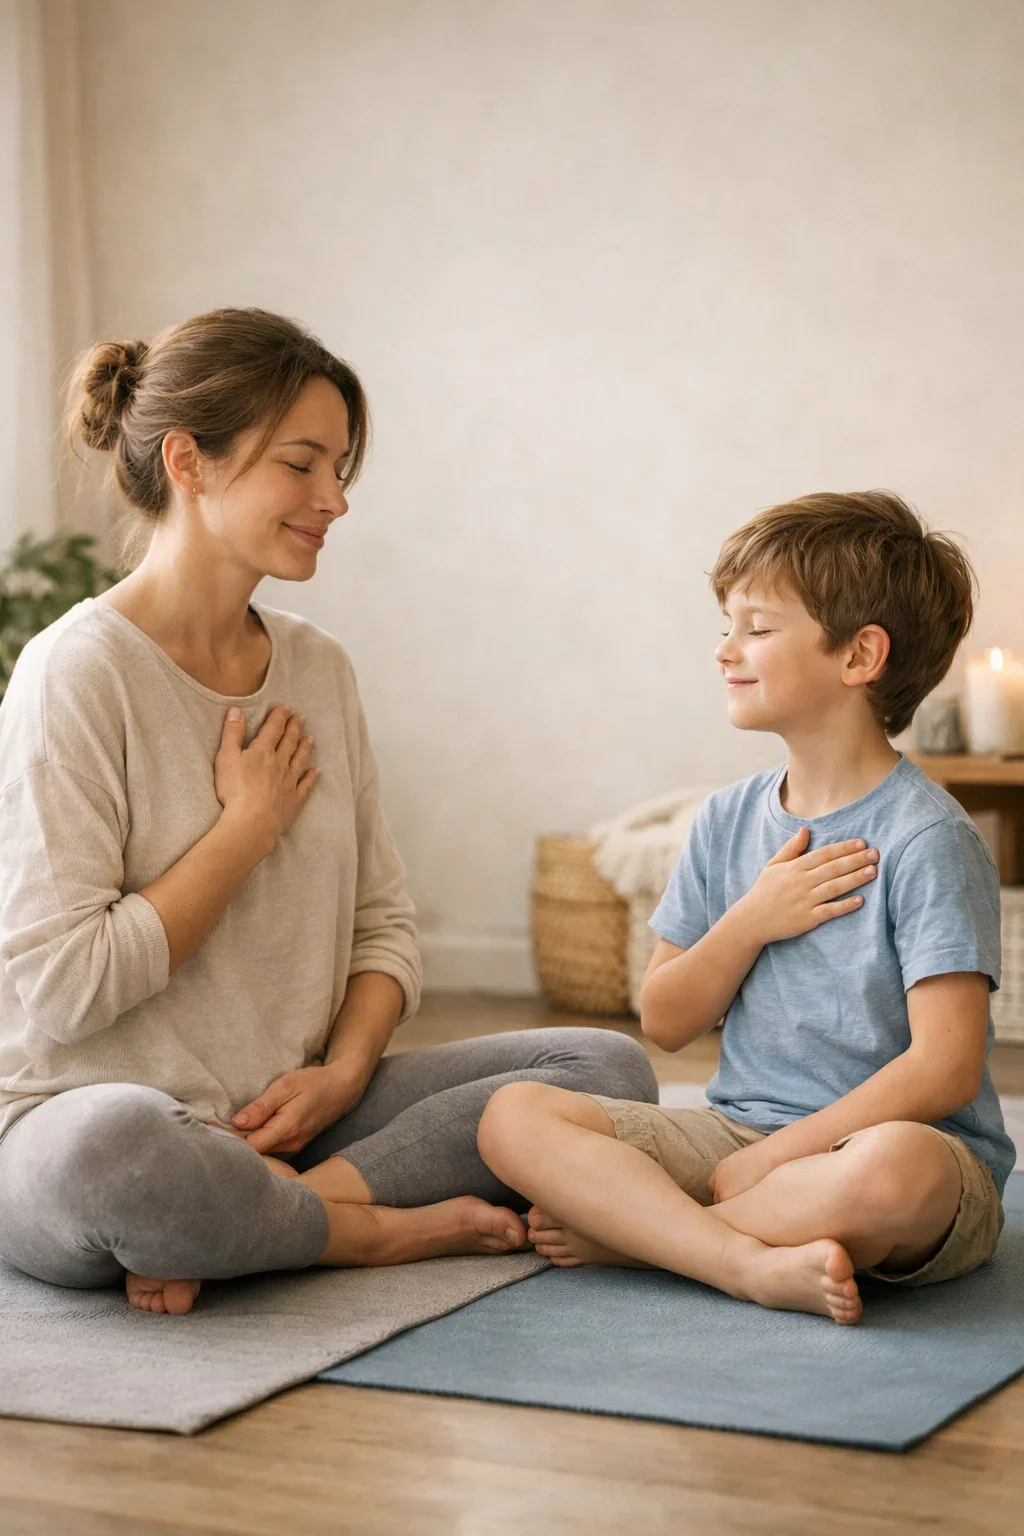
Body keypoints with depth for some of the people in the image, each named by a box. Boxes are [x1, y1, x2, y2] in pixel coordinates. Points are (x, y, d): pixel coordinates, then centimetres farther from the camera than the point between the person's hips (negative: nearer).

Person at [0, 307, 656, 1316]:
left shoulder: (317, 668, 10)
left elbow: (382, 920, 13)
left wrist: (342, 1071, -7)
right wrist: (248, 825, -11)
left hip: (286, 1116, 7)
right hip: (82, 1112, -7)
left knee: (611, 1067, -6)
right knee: (109, 1148, -43)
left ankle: (255, 1218, -17)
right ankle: (383, 1228, -13)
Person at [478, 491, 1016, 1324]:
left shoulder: (926, 839, -10)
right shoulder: (729, 820, 10)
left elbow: (944, 1067, -17)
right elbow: (666, 1022, 10)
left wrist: (767, 1161, -18)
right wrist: (751, 921, -8)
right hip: (737, 1130, 6)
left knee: (895, 1165, -42)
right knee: (514, 1115, -14)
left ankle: (626, 1227, -21)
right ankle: (757, 1264, -29)